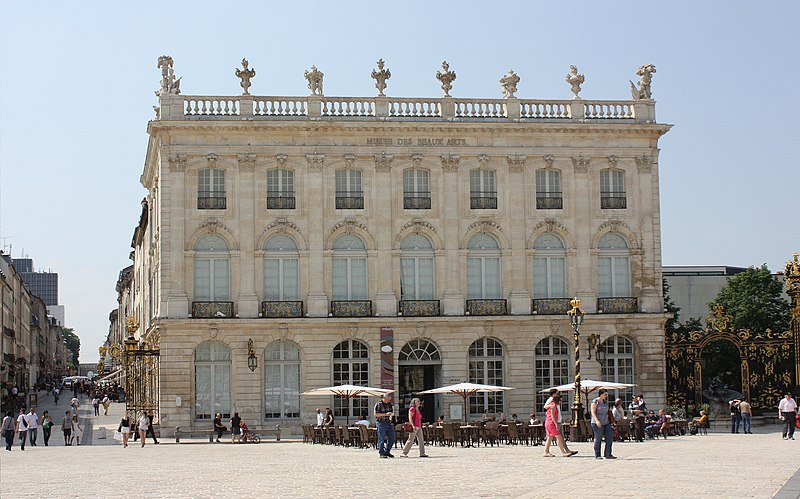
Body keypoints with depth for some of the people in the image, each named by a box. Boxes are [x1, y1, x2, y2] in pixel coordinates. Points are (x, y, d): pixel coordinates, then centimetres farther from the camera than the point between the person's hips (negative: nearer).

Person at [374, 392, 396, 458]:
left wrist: (391, 414, -5)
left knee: (391, 438, 5)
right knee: (381, 439, -3)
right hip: (381, 423, -6)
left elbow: (393, 413, 21)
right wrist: (385, 414, -21)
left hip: (389, 423, 6)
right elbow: (376, 414, -13)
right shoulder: (379, 405, -8)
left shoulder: (390, 404, 11)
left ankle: (387, 451, 18)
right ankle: (381, 453, 4)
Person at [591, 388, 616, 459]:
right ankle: (597, 455, 5)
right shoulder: (595, 402, -5)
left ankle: (608, 454, 5)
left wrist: (611, 421, 23)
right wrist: (597, 421, -25)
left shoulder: (605, 402, 16)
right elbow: (593, 412, -12)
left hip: (606, 423, 7)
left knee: (610, 437, 0)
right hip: (597, 423, -7)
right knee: (598, 439, -4)